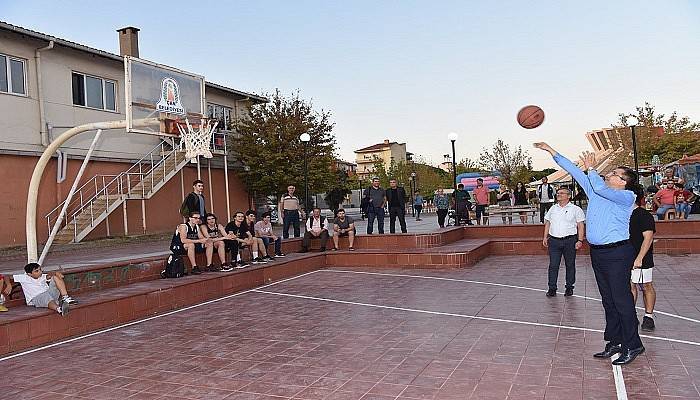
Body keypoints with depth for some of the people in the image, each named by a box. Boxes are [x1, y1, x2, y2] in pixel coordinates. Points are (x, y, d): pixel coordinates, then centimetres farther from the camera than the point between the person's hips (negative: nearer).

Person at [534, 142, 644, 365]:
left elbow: (600, 188, -25)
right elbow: (574, 171, 11)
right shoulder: (596, 190, 11)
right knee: (608, 300, 12)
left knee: (621, 299, -3)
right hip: (597, 252, 7)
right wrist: (551, 151, 10)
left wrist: (591, 168, -8)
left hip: (617, 253, -7)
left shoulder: (627, 197, -8)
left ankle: (632, 345, 8)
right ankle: (615, 343, 20)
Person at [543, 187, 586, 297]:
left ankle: (569, 287, 19)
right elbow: (547, 223, 19)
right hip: (554, 240, 3)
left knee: (570, 265, 8)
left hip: (570, 240, -3)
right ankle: (552, 288, 6)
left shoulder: (576, 209, 2)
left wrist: (580, 240, -8)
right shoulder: (553, 209, 13)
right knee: (553, 265, 0)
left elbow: (580, 226, 0)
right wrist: (545, 237, 12)